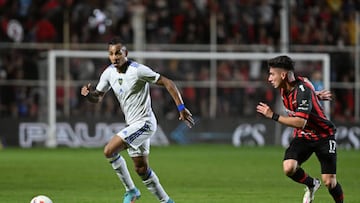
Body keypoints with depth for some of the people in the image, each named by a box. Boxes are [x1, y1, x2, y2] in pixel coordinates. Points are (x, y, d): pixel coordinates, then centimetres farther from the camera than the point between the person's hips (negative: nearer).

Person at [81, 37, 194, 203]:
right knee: (141, 169, 10)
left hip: (144, 123, -8)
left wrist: (181, 108, -18)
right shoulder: (109, 73, 3)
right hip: (133, 125, 8)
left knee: (109, 151, -16)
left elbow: (167, 83, -15)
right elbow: (98, 97, 12)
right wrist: (88, 94, -13)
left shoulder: (138, 70, -18)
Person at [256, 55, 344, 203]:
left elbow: (300, 122, -37)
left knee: (329, 182, -10)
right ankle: (312, 185, 10)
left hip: (323, 136, -6)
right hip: (302, 136, 6)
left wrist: (273, 116, -35)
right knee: (289, 168, -19)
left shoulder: (303, 91, -28)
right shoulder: (284, 88, -3)